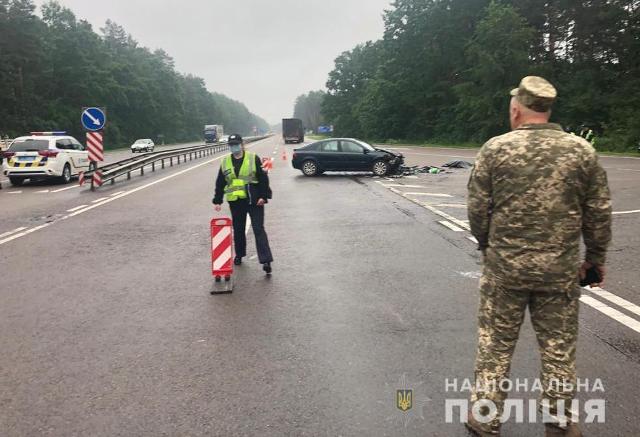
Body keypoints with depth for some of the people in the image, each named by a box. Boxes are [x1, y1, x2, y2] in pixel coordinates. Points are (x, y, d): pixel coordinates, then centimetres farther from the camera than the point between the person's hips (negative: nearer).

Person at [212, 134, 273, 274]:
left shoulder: (253, 159, -3)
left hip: (254, 200, -4)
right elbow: (220, 183, 11)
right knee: (238, 230, 14)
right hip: (235, 202, 4)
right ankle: (239, 255, 34)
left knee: (258, 229, -7)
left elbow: (263, 178, -4)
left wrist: (263, 196, -11)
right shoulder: (225, 162, 7)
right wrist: (218, 201, 8)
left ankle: (266, 260, -10)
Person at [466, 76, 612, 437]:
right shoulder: (582, 150, -1)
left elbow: (477, 208, -2)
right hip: (561, 269, 1)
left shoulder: (495, 149, -5)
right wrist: (596, 257, 16)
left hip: (505, 266, -1)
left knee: (495, 345, 12)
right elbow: (599, 213, 3)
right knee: (559, 348, 15)